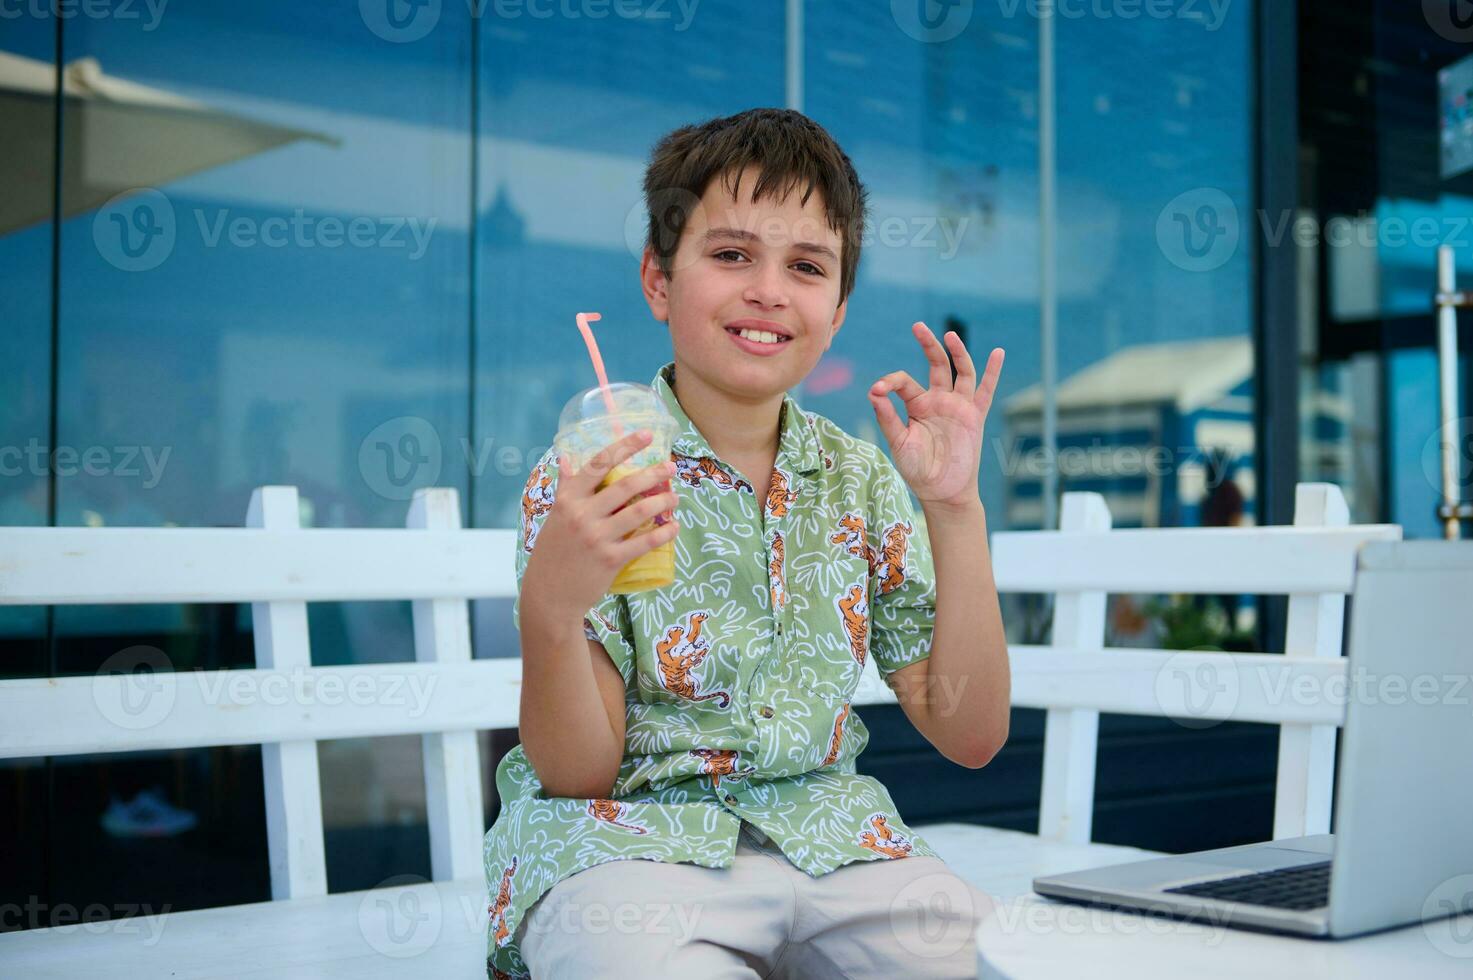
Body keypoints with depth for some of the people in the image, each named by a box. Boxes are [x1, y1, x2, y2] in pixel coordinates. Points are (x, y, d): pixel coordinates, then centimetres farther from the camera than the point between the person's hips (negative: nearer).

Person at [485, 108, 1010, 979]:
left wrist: (955, 511, -7)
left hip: (827, 835, 3)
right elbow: (576, 772, -8)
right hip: (631, 841, -3)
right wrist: (549, 609, -28)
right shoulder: (587, 482, -6)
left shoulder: (864, 483, 5)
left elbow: (970, 736, 2)